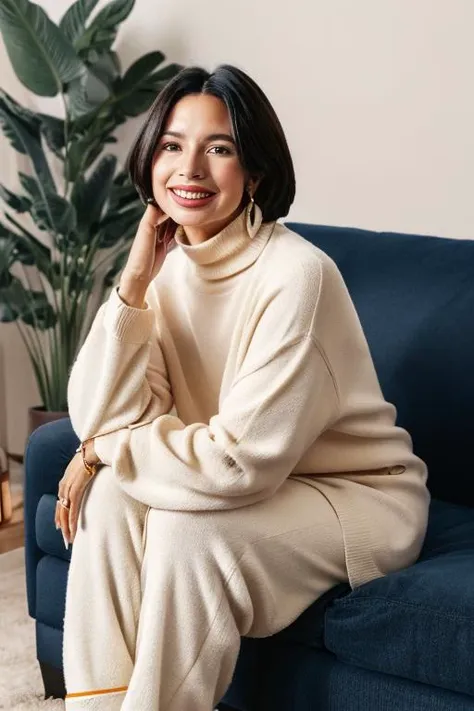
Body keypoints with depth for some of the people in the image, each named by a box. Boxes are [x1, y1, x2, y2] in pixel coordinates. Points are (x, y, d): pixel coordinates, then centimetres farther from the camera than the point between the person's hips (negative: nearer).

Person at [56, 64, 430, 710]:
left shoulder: (296, 274, -25)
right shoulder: (167, 267, -3)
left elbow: (241, 459, -27)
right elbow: (100, 420, -12)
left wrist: (104, 450, -15)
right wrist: (132, 284, -20)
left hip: (358, 493, -6)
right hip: (256, 486, 6)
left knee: (187, 529, -27)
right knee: (111, 499, -16)